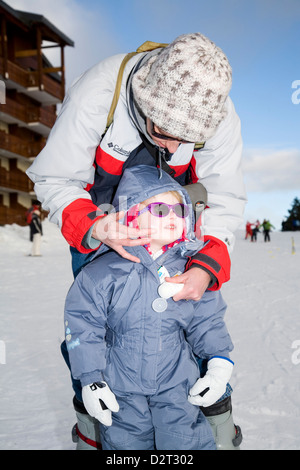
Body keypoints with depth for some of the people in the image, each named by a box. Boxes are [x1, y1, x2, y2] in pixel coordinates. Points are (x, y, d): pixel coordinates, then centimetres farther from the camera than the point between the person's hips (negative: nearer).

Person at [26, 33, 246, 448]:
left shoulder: (220, 117, -27)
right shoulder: (95, 94, -34)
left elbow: (225, 199, -20)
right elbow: (55, 179, -25)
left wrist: (208, 265, -38)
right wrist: (91, 228, -46)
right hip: (99, 218, -1)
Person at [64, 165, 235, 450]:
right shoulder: (104, 271, -12)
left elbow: (207, 321, 8)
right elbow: (82, 323, -7)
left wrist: (220, 362, -3)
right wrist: (90, 380, -7)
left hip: (177, 386, 1)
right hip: (121, 391, -1)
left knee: (186, 442, 0)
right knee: (124, 443, 11)